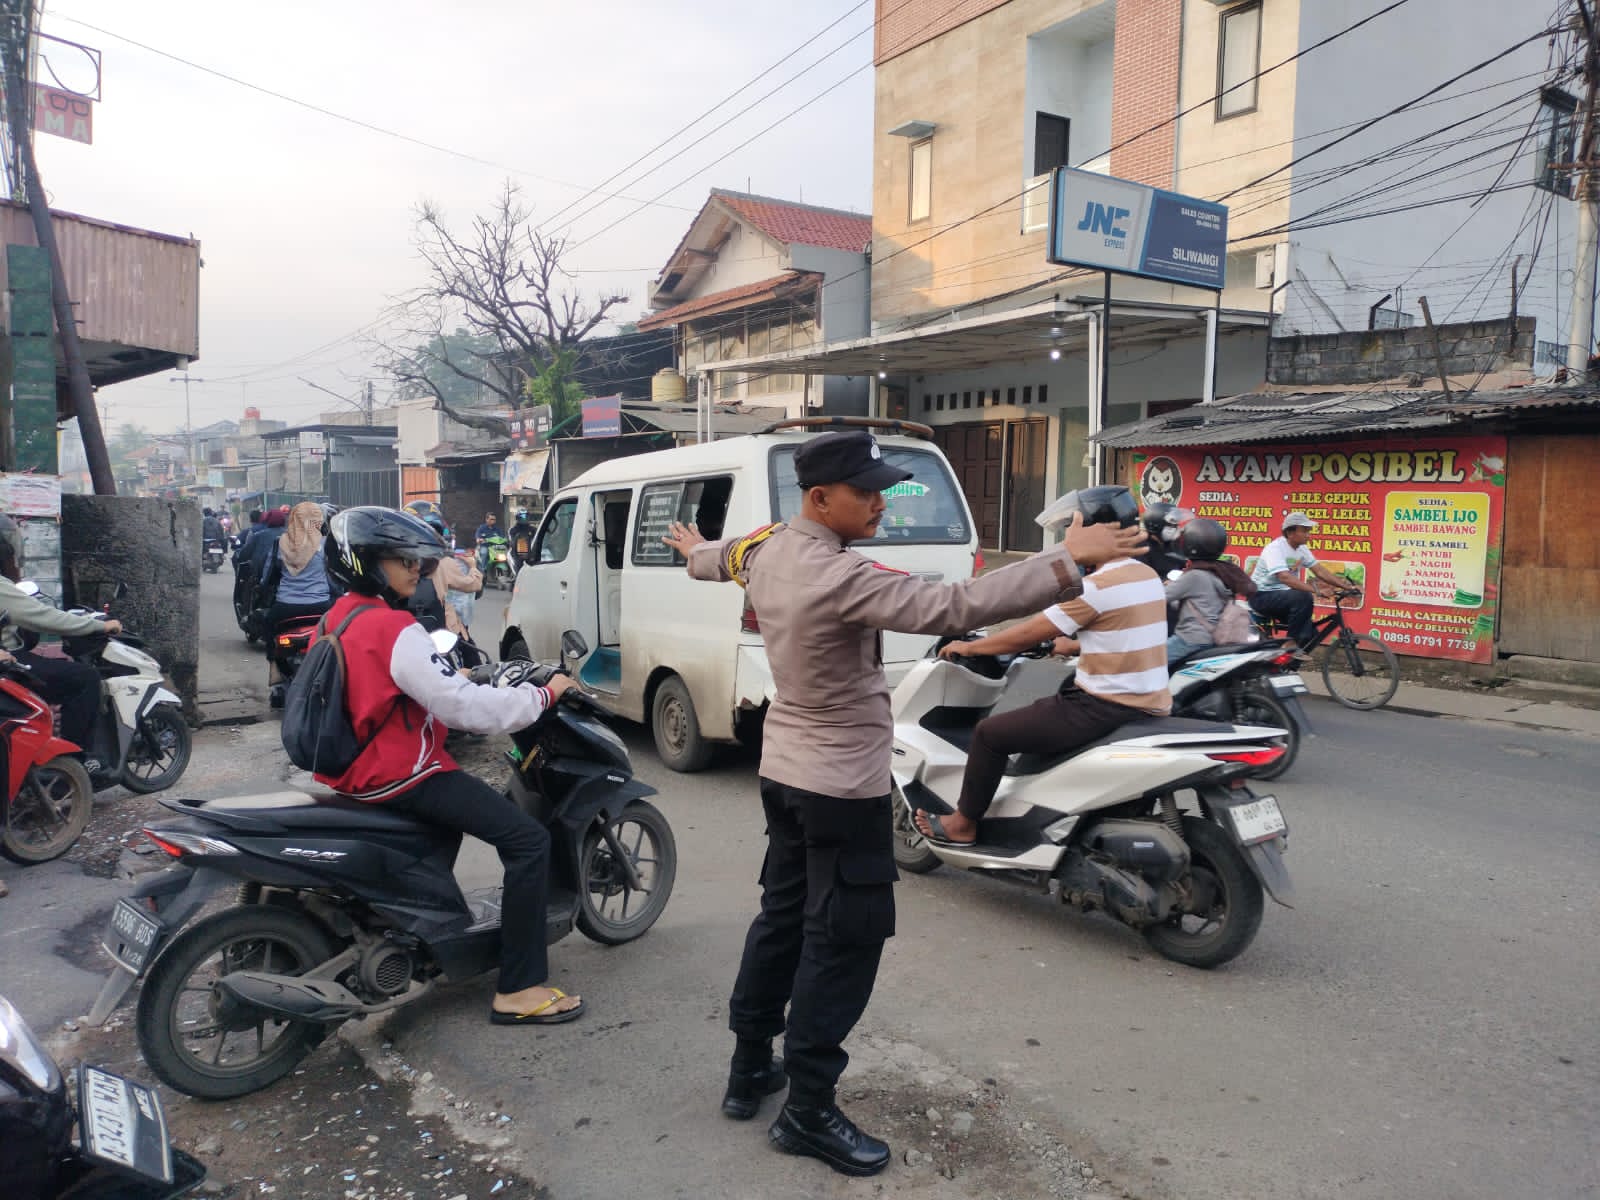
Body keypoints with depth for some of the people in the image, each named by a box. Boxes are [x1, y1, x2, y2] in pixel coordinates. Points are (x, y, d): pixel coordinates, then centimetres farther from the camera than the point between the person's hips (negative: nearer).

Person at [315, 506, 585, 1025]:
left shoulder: (338, 618, 10)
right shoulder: (394, 630, -21)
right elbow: (463, 706, -25)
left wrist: (488, 683, 13)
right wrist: (544, 695, -14)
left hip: (359, 767, 11)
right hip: (401, 775, -11)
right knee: (529, 840, -13)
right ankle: (518, 991, -11)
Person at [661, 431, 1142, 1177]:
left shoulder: (764, 550, 1)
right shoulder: (841, 577, -27)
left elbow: (718, 558, 25)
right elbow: (948, 607, -36)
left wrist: (693, 552, 50)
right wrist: (1066, 561, -34)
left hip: (783, 769, 9)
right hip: (843, 785, -9)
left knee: (782, 916, 20)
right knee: (843, 941, 2)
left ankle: (748, 1068, 33)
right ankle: (807, 1109, 11)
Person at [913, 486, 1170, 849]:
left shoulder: (1098, 585, -18)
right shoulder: (1148, 576, 9)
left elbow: (1027, 634, -14)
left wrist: (968, 647, -1)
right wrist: (1069, 646, 28)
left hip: (1108, 708, -10)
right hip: (1149, 706, 10)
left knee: (990, 733, 0)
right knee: (1046, 709, 33)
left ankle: (963, 823, 14)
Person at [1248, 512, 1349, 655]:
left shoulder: (1302, 549, 4)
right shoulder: (1274, 548, -22)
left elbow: (1320, 571, 1)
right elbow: (1285, 578, -35)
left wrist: (1346, 586, -10)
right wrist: (1315, 590, -43)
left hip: (1282, 595, 8)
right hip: (1262, 596, -8)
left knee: (1309, 634, -6)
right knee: (1304, 597, -32)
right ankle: (1291, 642, -19)